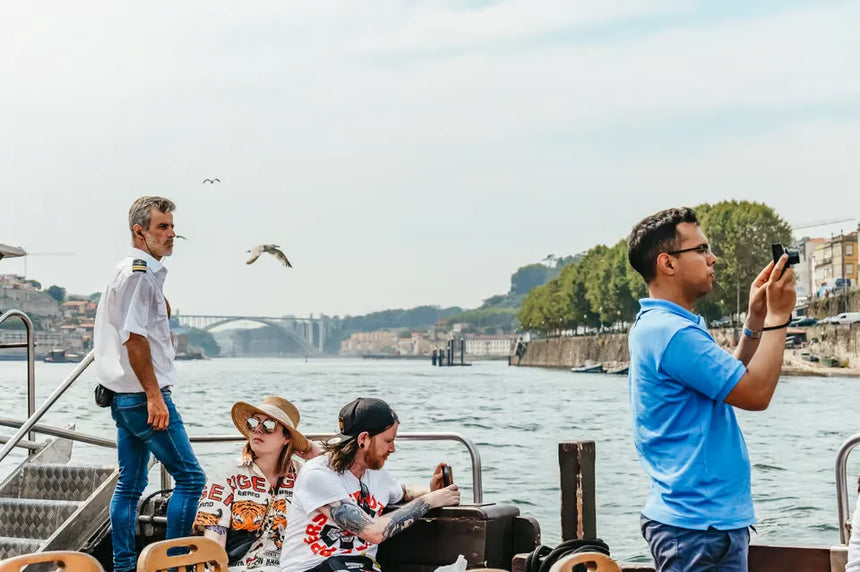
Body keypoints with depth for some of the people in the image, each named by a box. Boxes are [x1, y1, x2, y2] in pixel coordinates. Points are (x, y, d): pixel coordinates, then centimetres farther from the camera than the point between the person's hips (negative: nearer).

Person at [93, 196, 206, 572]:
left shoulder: (131, 272, 18)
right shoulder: (140, 274, -14)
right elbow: (134, 338, -21)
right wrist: (154, 395, -22)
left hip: (126, 396, 11)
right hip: (143, 395, -11)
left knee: (130, 485, 12)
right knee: (190, 477, -8)